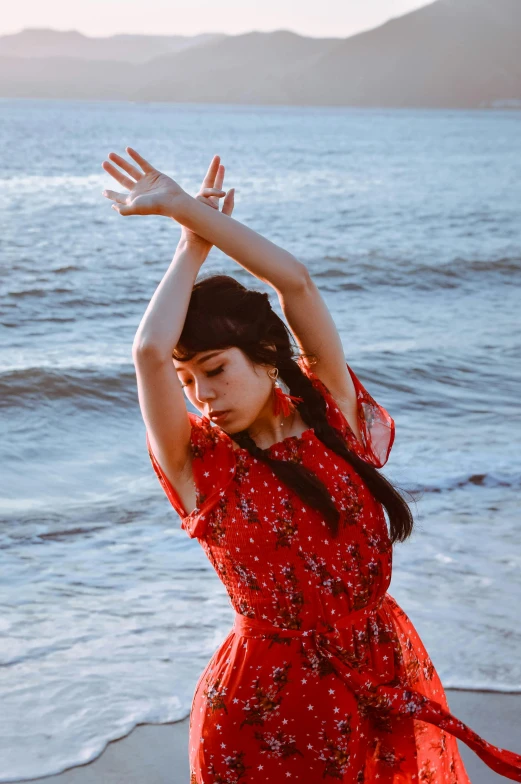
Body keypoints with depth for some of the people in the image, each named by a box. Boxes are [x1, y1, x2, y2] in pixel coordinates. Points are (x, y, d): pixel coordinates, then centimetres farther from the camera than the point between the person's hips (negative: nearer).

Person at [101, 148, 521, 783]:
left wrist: (183, 204, -10)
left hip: (388, 681, 3)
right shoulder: (199, 464, -10)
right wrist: (193, 246, -12)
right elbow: (150, 350, -27)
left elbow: (295, 281, -13)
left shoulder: (329, 412, -4)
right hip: (271, 704, -3)